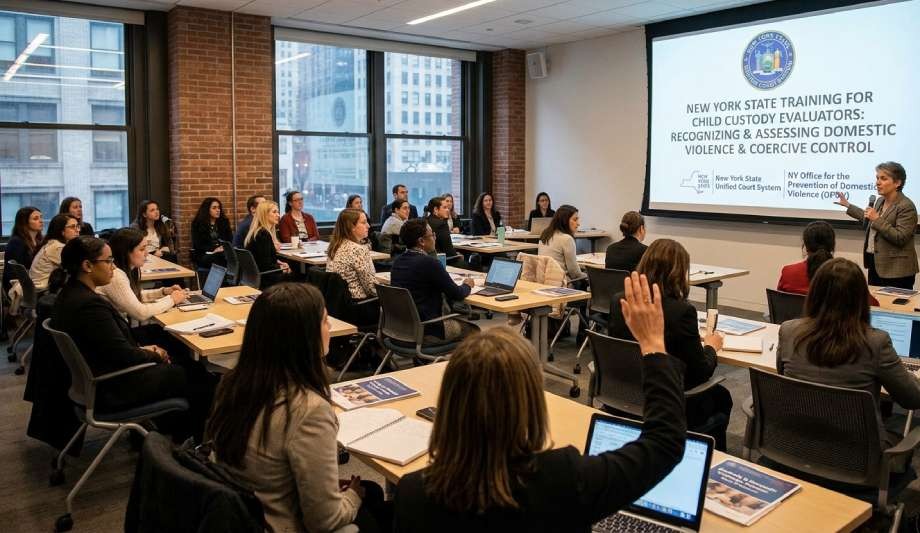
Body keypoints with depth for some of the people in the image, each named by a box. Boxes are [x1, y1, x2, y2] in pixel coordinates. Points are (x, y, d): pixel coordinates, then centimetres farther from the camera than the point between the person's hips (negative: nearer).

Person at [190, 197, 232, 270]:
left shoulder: (224, 222, 15)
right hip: (203, 255, -3)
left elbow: (230, 240, 12)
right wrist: (213, 250, -18)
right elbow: (198, 245, -3)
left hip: (222, 252, 3)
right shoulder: (197, 224, 4)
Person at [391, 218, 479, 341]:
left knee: (449, 312, 27)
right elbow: (457, 295, -12)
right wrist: (467, 285, 10)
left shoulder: (397, 261, 3)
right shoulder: (429, 263, -20)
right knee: (472, 329, 11)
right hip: (425, 330, -8)